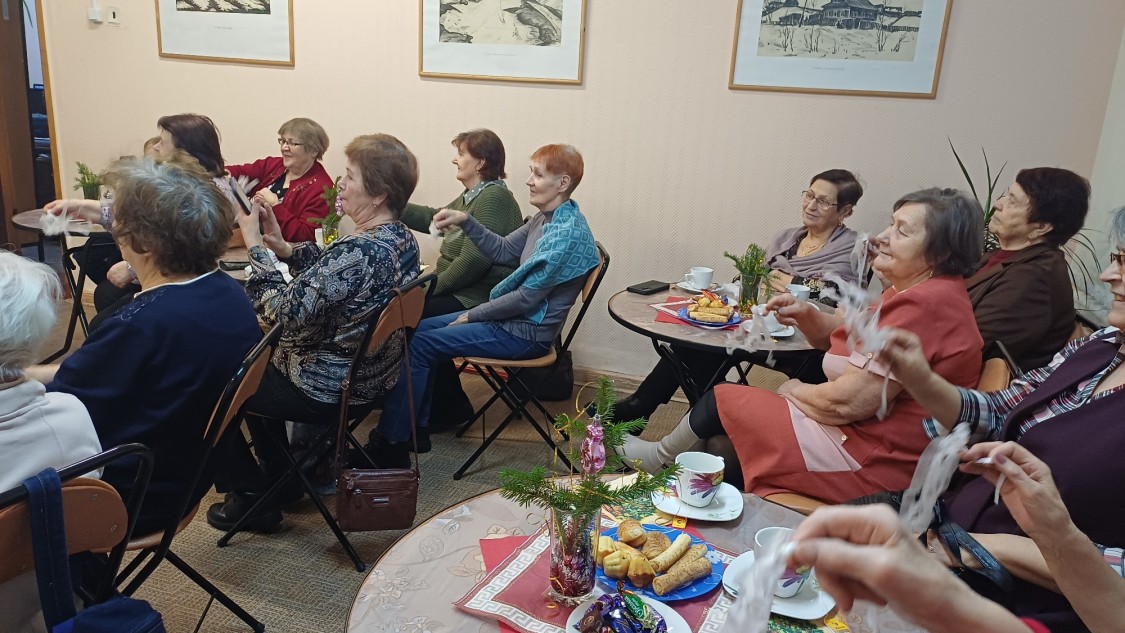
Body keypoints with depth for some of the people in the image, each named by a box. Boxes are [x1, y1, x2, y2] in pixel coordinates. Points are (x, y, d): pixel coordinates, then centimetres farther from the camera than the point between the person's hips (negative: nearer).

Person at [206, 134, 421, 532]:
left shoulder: (360, 251, -31)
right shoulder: (403, 239, -1)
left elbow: (287, 311, -31)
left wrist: (256, 246, -20)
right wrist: (284, 248, -3)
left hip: (328, 391, -9)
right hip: (371, 378, 9)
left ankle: (251, 500, 19)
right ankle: (281, 481, 37)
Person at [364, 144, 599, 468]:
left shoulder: (568, 231, -22)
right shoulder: (547, 218, 7)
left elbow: (527, 297, -23)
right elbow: (503, 250, 15)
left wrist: (472, 316, -12)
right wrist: (465, 221, 0)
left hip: (525, 333, -10)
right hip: (511, 317, 10)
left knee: (418, 345, -13)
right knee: (419, 328, 9)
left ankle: (391, 444, -2)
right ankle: (417, 427, 14)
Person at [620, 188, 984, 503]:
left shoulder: (926, 305, -24)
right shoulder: (915, 293, 10)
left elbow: (847, 401, -26)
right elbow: (837, 337, 20)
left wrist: (796, 390, -6)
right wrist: (805, 315, -1)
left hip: (869, 465, -10)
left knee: (722, 400, 2)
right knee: (721, 445, 9)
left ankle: (659, 457, 30)